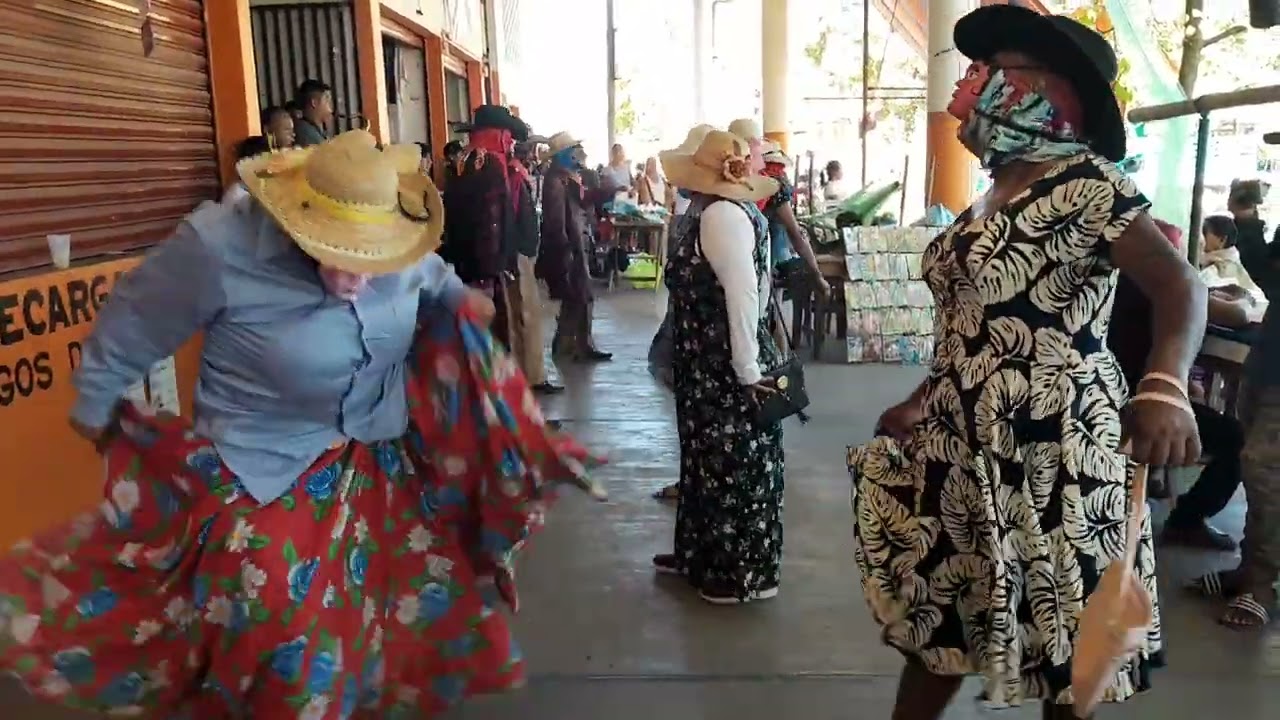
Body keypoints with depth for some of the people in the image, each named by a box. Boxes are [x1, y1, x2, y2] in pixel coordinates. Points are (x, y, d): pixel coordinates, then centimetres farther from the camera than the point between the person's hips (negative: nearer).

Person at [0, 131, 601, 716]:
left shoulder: (400, 244, -16)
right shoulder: (220, 245, -28)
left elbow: (436, 283, 11)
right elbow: (131, 327, -9)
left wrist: (463, 306, -8)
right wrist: (94, 407, 5)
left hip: (382, 463, 5)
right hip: (267, 475, -4)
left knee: (419, 597, 20)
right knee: (279, 647, 8)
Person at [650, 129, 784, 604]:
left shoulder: (721, 215, -21)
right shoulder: (711, 212, 10)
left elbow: (744, 295, -27)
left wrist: (748, 371, -25)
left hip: (728, 366, -10)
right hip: (710, 361, 10)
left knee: (736, 463, 2)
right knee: (709, 457, 19)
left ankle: (746, 574, 16)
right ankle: (701, 554, 35)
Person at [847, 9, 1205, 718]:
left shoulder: (1085, 182, -12)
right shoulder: (990, 196, 13)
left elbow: (1179, 284, -22)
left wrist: (1165, 388, -39)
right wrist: (923, 401, 16)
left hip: (1051, 453, -8)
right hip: (964, 445, 9)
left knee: (1062, 645, 7)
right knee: (938, 615, 18)